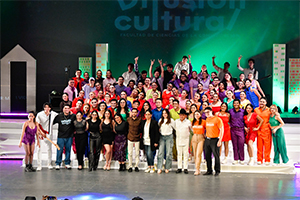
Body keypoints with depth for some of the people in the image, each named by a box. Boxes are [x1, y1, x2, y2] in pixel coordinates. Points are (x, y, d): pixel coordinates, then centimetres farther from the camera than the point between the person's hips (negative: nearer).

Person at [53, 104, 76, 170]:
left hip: (69, 137, 1)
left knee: (68, 150, 8)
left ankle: (67, 163, 19)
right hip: (61, 136, -1)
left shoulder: (72, 116, -1)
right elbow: (52, 122, 3)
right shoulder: (59, 116, -2)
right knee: (59, 150, 0)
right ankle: (57, 164, 10)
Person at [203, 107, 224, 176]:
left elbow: (222, 130, -10)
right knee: (207, 155, 8)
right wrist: (205, 136, 13)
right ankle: (209, 170, 17)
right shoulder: (207, 119, 13)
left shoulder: (217, 119, -8)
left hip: (215, 139, -6)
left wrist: (220, 140, -16)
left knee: (216, 155, -2)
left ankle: (217, 171, 7)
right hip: (207, 139, 7)